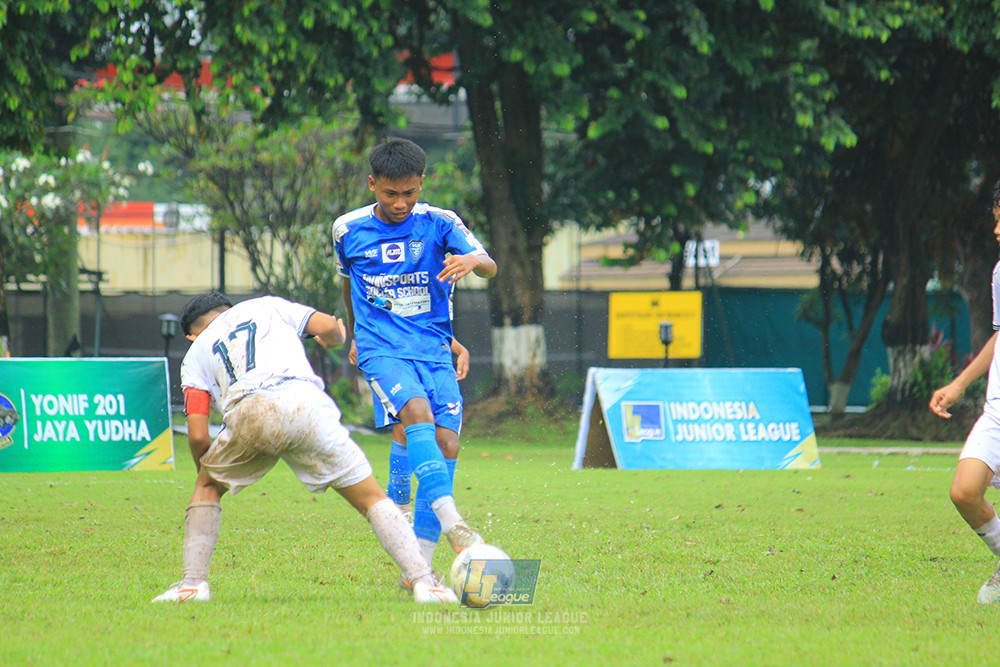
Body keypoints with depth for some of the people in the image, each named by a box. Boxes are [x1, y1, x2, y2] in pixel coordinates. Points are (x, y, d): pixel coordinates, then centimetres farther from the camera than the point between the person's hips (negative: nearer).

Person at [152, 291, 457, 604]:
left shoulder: (195, 353, 30)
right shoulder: (268, 306, 32)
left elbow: (198, 436, 19)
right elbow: (328, 327, 17)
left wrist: (206, 469, 39)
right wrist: (336, 338, 42)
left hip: (248, 414, 0)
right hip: (304, 403, 0)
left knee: (208, 487, 30)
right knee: (371, 499, 12)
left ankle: (193, 584, 19)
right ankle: (423, 582, -3)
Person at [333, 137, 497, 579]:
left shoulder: (439, 223, 0)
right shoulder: (348, 229, 4)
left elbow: (490, 267, -12)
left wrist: (471, 261, -36)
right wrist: (354, 334, 33)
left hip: (435, 351, 2)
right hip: (382, 350, -2)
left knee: (447, 445, -9)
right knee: (418, 413, -29)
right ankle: (451, 522, -42)